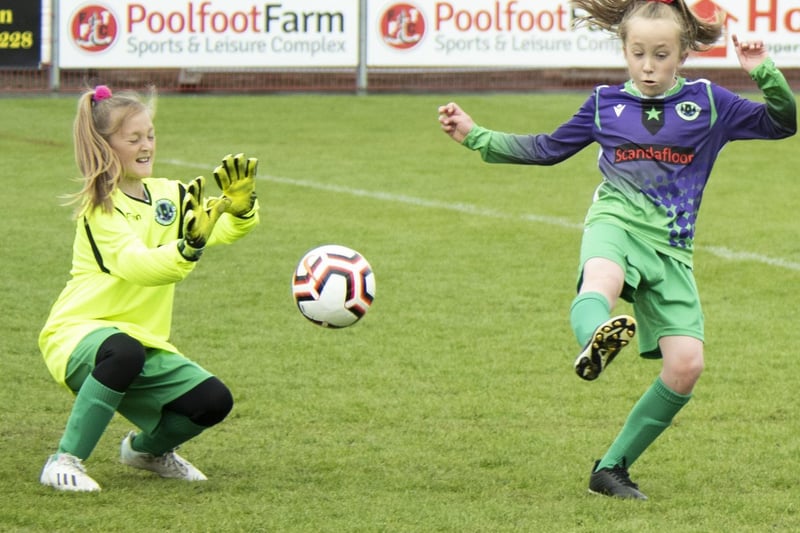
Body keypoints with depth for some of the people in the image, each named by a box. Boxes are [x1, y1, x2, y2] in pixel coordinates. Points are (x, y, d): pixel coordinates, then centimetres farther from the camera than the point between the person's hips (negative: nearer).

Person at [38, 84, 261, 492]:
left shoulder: (167, 195, 8)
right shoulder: (99, 208, -13)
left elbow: (228, 229, -6)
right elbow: (136, 265, -31)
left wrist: (240, 205, -30)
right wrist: (189, 247, -49)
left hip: (144, 339, 7)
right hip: (78, 333, -7)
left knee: (212, 402, -10)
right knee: (124, 353, -40)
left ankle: (148, 447, 22)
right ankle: (65, 461, -28)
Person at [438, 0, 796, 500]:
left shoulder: (708, 103, 12)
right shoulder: (605, 104, 14)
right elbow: (548, 149, 27)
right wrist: (476, 137, 24)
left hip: (671, 248, 2)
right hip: (617, 221, -1)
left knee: (687, 365, -13)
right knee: (602, 281, -40)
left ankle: (612, 468, 0)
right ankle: (596, 340, -78)